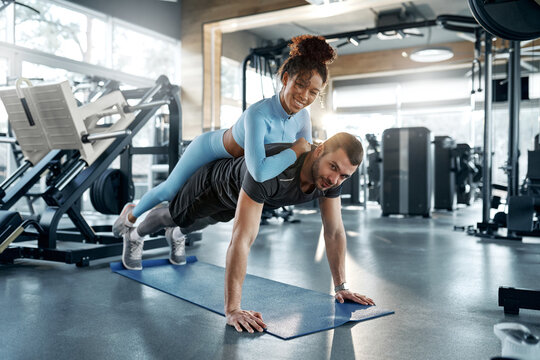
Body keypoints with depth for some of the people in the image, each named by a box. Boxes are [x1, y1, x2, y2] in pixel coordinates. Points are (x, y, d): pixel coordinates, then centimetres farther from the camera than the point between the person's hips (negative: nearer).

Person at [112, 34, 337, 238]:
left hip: (233, 163, 6)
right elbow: (259, 172, -57)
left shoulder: (303, 117, -24)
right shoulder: (257, 114, -45)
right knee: (169, 191, 19)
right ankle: (132, 215, 51)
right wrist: (296, 149, -45)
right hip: (210, 151, -5)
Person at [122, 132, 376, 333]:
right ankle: (135, 235, 59)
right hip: (215, 182, -5)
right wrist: (232, 310, -55)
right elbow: (242, 240, -55)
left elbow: (335, 231, -18)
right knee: (175, 216, 25)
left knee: (198, 223, 35)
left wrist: (341, 287, -17)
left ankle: (177, 236, 71)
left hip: (239, 195, 6)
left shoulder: (333, 175, -31)